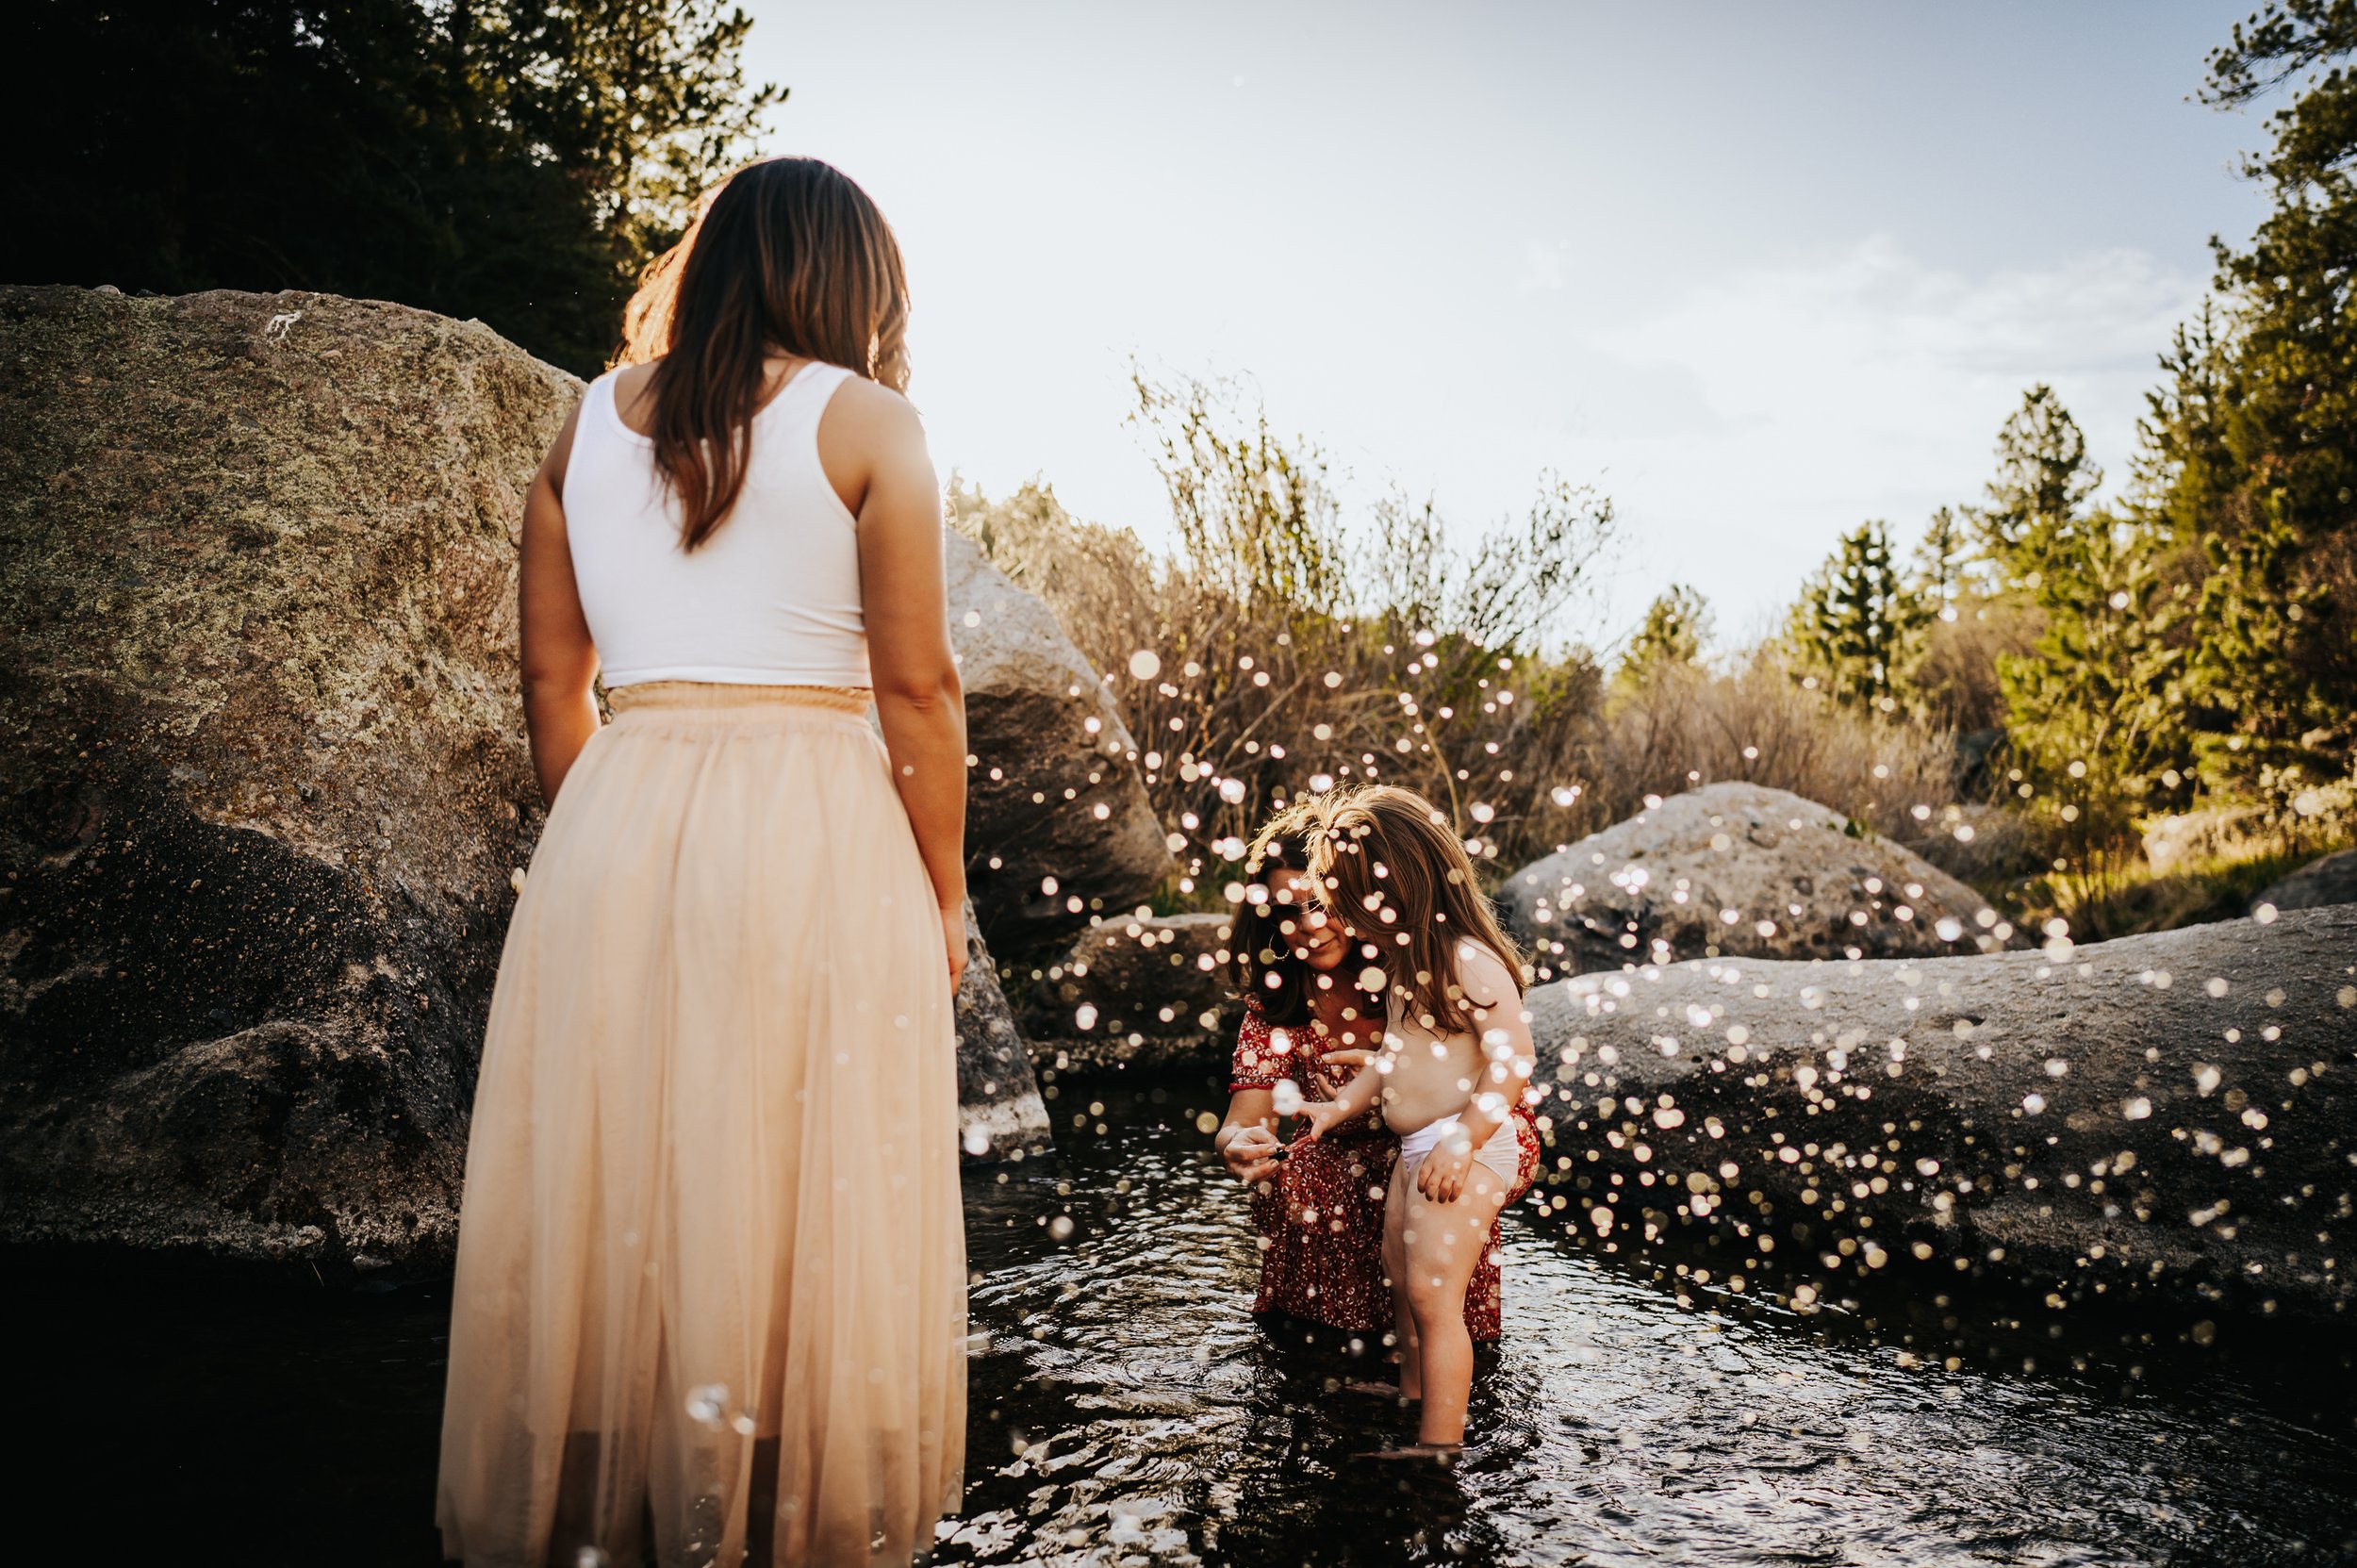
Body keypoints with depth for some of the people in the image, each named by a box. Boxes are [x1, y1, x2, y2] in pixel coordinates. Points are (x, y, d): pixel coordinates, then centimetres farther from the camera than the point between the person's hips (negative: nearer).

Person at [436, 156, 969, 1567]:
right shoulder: (866, 422, -1)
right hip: (814, 839, -4)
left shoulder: (588, 423, 12)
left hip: (614, 825, 5)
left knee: (611, 1205, 12)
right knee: (807, 1218, 4)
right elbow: (917, 687, -5)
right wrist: (944, 895, 3)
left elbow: (552, 681, 12)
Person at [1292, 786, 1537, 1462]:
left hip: (1466, 1150, -10)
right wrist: (1342, 1106, 17)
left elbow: (1513, 1060, -24)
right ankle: (1412, 1404, 35)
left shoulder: (1469, 961, -20)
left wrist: (1461, 1141, -26)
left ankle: (1441, 1443, -1)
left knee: (1433, 1296, -9)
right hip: (1414, 1149, 10)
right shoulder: (1406, 961, 11)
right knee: (1404, 1286, 19)